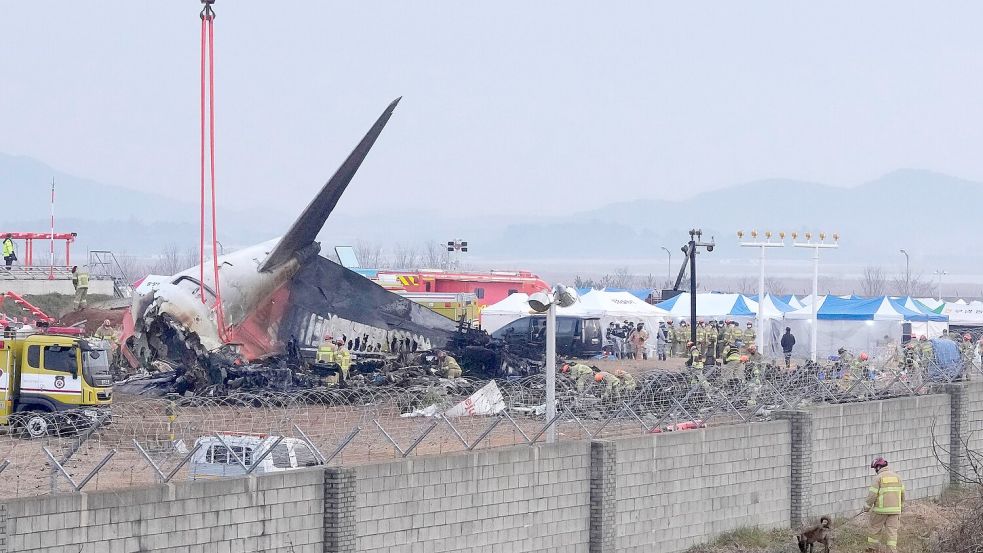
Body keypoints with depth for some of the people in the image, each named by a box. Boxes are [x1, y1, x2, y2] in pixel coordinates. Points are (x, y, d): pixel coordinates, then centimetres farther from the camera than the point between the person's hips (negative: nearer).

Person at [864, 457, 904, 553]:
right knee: (892, 530, 5)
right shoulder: (896, 476, 8)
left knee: (874, 527, 13)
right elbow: (902, 492, 13)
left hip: (881, 509, -4)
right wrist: (901, 505, 26)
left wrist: (867, 506, 0)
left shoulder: (878, 477, -9)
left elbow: (872, 494, -12)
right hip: (895, 509, 4)